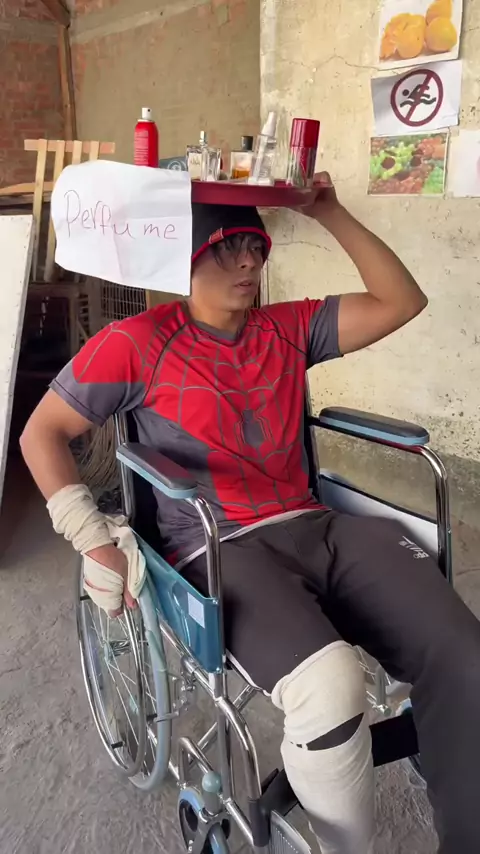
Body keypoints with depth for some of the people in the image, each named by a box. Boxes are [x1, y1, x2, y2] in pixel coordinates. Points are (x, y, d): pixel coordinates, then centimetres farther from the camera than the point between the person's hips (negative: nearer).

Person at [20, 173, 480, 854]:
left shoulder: (289, 328, 15)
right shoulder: (139, 342, 2)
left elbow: (402, 301, 15)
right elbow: (42, 433, 4)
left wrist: (329, 214, 10)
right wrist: (95, 543, -6)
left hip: (316, 529, 5)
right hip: (217, 553, -4)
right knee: (328, 685, -34)